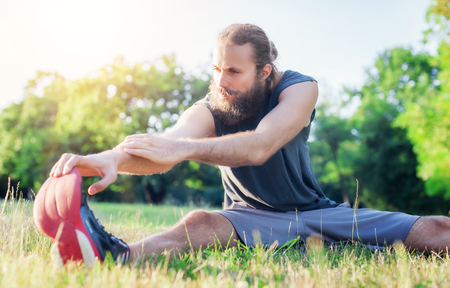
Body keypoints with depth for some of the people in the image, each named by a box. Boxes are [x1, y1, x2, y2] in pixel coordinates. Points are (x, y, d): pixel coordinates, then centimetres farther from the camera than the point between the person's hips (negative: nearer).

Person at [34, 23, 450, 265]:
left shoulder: (299, 89, -14)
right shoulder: (208, 111, -13)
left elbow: (259, 146, -34)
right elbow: (163, 150, -34)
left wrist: (183, 148, -48)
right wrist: (110, 159, -57)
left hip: (315, 212, 3)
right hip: (253, 218, -2)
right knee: (201, 224, -39)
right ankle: (114, 258, -63)